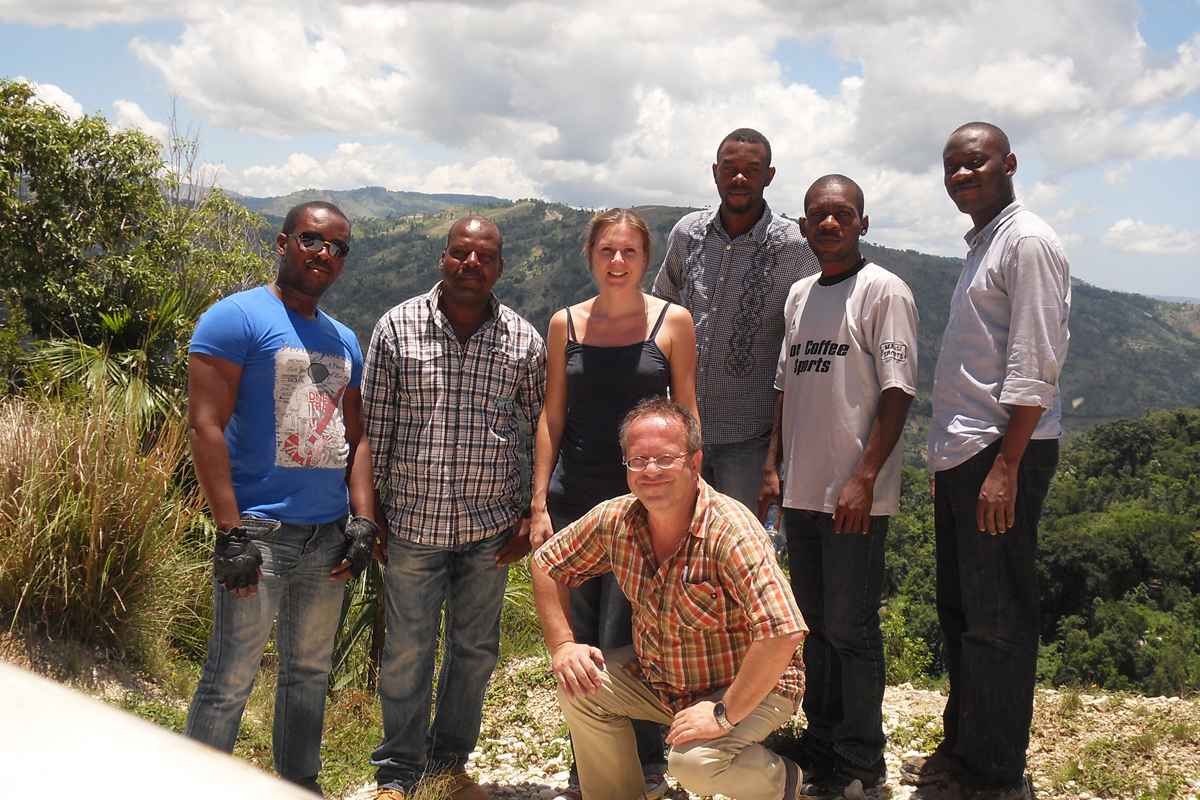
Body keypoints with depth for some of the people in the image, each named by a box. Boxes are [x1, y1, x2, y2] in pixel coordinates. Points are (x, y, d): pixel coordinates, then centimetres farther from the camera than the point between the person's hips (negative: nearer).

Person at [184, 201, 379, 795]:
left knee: (309, 672, 17)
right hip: (260, 529, -7)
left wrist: (363, 521, 5)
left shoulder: (344, 341, 15)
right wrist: (230, 533, -19)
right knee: (230, 680, -2)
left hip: (328, 533, 7)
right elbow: (205, 426, -14)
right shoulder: (237, 317, -7)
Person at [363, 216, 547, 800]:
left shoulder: (523, 340, 1)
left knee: (475, 649, 13)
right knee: (407, 651, 8)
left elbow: (545, 426, 8)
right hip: (412, 520, -1)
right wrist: (371, 511, 0)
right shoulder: (397, 327, -2)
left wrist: (534, 513, 3)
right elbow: (372, 425, 1)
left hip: (490, 524, 2)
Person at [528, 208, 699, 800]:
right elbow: (551, 418, 9)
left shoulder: (672, 322, 1)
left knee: (624, 644, -2)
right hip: (573, 502, 3)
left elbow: (685, 418, 3)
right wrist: (539, 503, 4)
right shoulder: (566, 324, 7)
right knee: (576, 643, 8)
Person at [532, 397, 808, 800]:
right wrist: (562, 646, -5)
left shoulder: (731, 532, -30)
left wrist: (725, 715, -31)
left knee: (693, 760, -28)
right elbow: (546, 564, 5)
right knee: (581, 688, -12)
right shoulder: (615, 520, -11)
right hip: (658, 677, 6)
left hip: (750, 687, -6)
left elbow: (783, 634, -38)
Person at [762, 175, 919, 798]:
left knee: (851, 626, 0)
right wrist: (773, 461, 15)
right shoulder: (798, 295, 14)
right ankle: (821, 737, 30)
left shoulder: (883, 291, -7)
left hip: (854, 494, -7)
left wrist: (864, 477, -18)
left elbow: (897, 391, -12)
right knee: (815, 620, 16)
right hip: (801, 489, 7)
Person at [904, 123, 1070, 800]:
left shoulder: (1029, 241, -9)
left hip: (1002, 452, -10)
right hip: (960, 453, 10)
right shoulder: (983, 244, 20)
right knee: (960, 610, 15)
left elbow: (1035, 365, -17)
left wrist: (1006, 465, -21)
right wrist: (955, 455, 18)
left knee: (998, 620, -2)